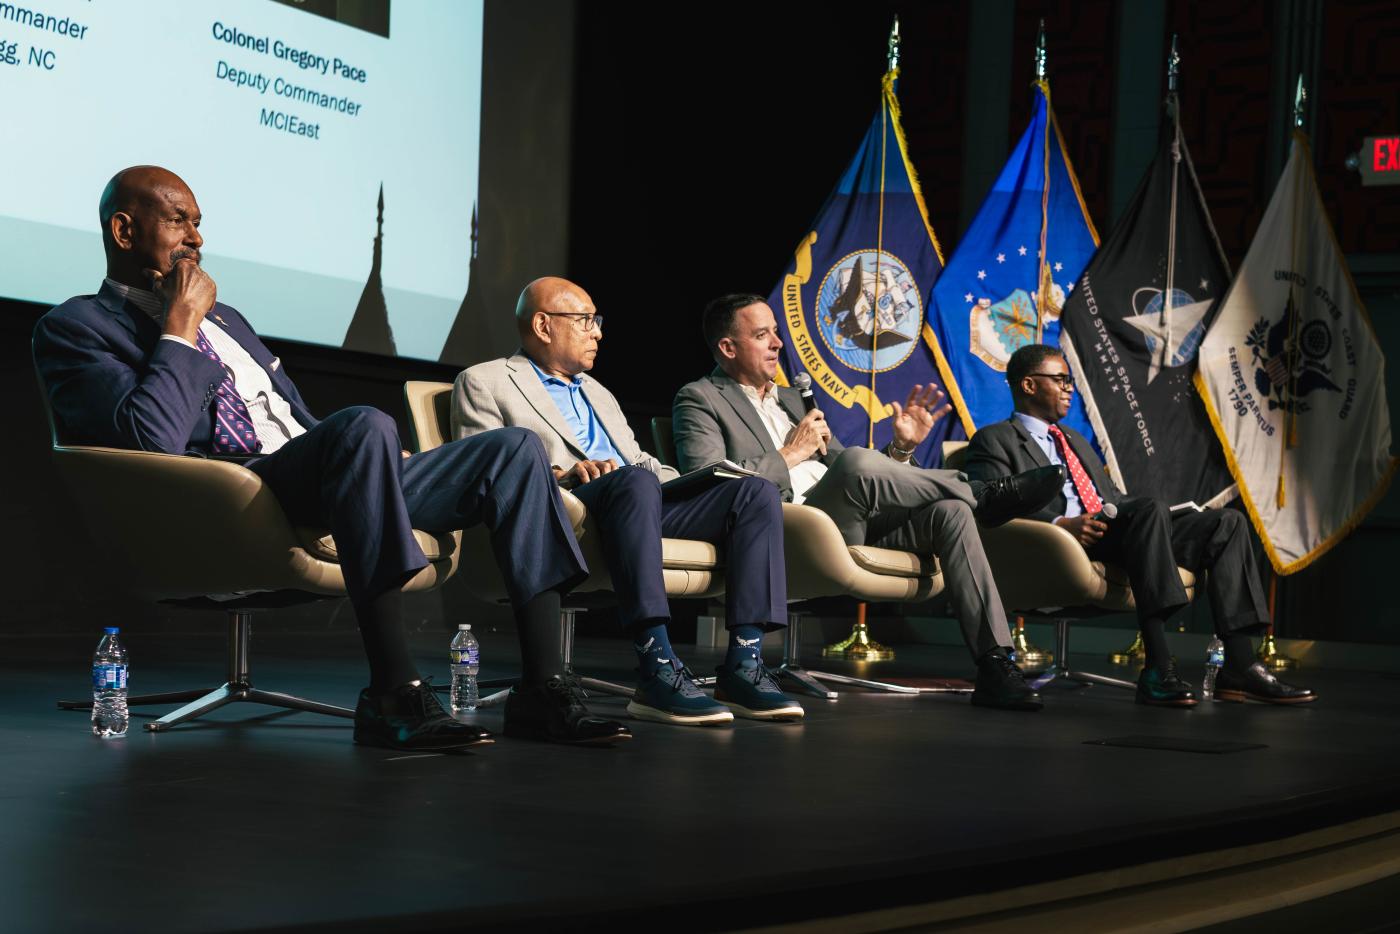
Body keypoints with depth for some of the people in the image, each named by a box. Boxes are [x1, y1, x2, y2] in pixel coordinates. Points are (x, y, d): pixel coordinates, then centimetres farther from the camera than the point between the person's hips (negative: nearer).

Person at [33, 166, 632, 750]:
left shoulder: (225, 319, 31)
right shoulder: (73, 327, 4)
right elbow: (152, 438, -14)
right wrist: (182, 326, -5)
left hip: (318, 484, 9)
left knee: (515, 451, -5)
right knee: (364, 424, -38)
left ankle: (542, 691, -13)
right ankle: (392, 696, -37)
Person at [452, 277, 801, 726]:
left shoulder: (596, 391, 36)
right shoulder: (485, 382, 12)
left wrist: (701, 483, 12)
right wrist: (558, 474, -18)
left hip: (645, 505, 7)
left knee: (757, 491, -15)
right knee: (635, 482, -39)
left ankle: (742, 667, -25)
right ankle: (658, 671, -45)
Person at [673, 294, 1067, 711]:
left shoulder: (791, 398, 30)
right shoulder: (700, 399, 7)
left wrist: (901, 448, 8)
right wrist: (790, 455, -7)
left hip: (849, 528, 7)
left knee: (949, 512, -16)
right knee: (855, 461, -34)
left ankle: (995, 665, -23)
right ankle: (984, 495, -11)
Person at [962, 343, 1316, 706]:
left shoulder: (1075, 439, 36)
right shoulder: (994, 440, 9)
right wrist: (1060, 524, -23)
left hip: (1117, 530, 8)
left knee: (1227, 522, -9)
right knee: (1152, 507, -35)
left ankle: (1239, 666, -19)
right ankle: (1158, 670, -43)